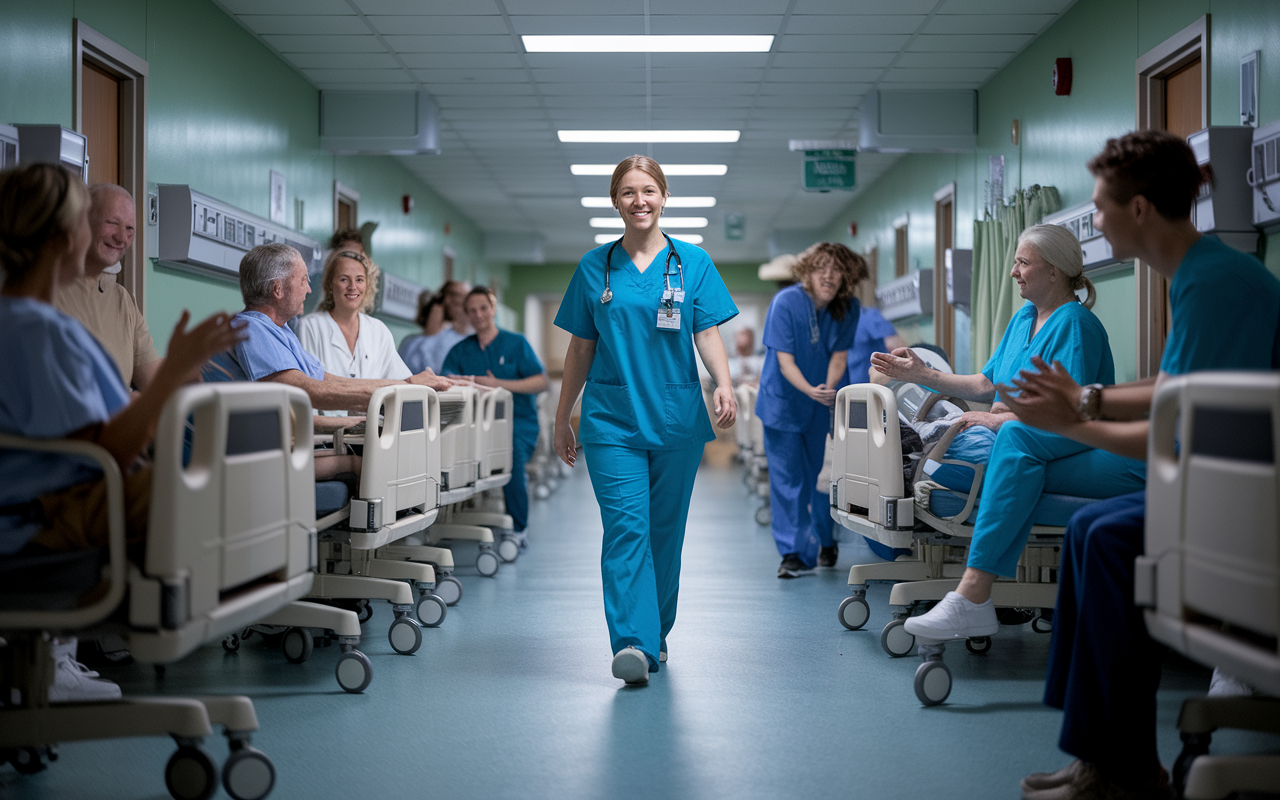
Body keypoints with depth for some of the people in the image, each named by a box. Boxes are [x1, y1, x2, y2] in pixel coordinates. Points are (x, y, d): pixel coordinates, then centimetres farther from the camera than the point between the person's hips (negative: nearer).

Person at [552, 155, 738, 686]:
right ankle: (632, 642, -20)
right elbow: (581, 348, 12)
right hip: (611, 419, -1)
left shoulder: (692, 262, 5)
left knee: (665, 530, 8)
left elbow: (708, 334, 0)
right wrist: (562, 417, 13)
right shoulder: (594, 267, 7)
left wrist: (724, 384, -19)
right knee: (625, 526, -13)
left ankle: (656, 635, 23)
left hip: (677, 420, 1)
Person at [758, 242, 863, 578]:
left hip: (823, 403, 3)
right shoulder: (786, 302, -19)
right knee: (788, 477, -5)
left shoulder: (848, 308, -8)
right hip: (784, 402, -3)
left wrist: (829, 389, -26)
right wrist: (811, 391, -37)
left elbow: (838, 356, -5)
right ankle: (794, 553, -2)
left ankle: (826, 544, 24)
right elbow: (785, 361, -20)